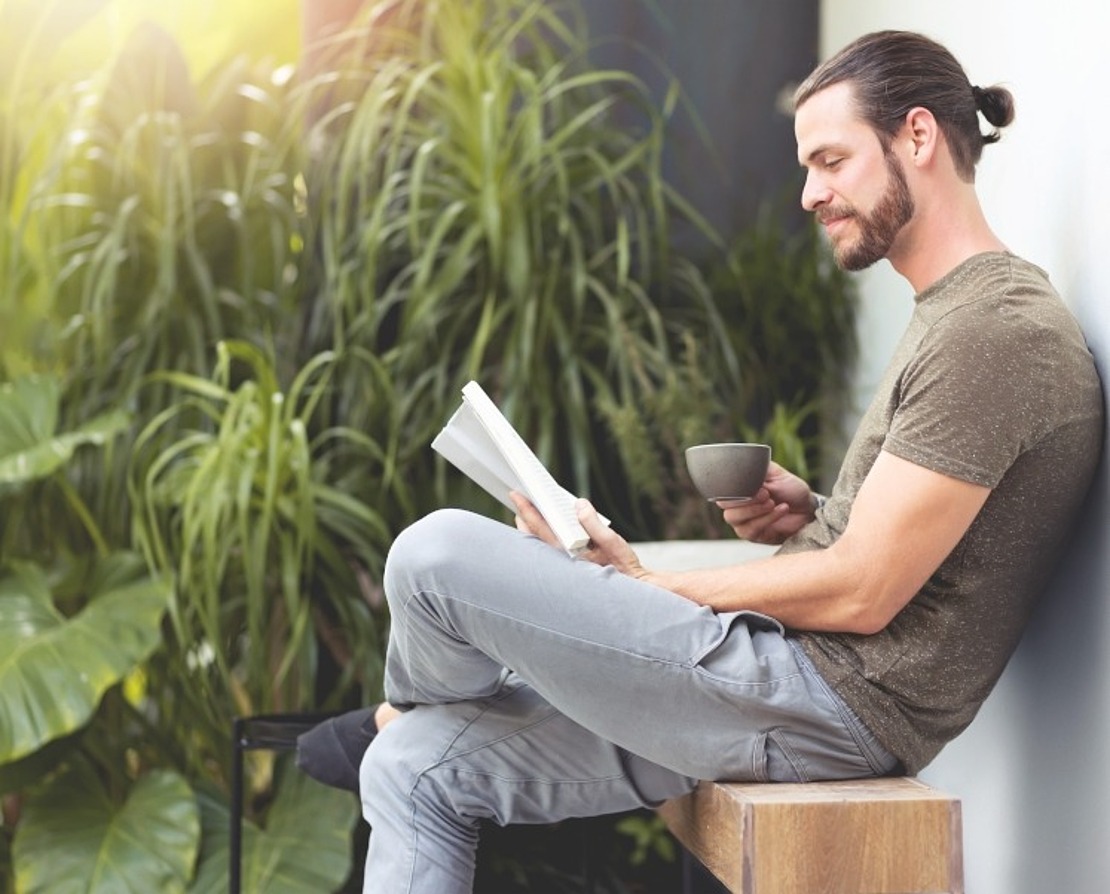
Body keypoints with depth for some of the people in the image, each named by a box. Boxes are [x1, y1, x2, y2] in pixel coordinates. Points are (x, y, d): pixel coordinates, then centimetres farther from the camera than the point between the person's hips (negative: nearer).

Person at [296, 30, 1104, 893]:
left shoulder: (998, 327, -15)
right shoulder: (951, 316, 18)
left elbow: (860, 595, -19)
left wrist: (638, 582, -8)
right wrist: (811, 514, 4)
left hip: (829, 704, -10)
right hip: (804, 677, 10)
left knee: (437, 554, -15)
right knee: (414, 769, 5)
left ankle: (398, 713, 19)